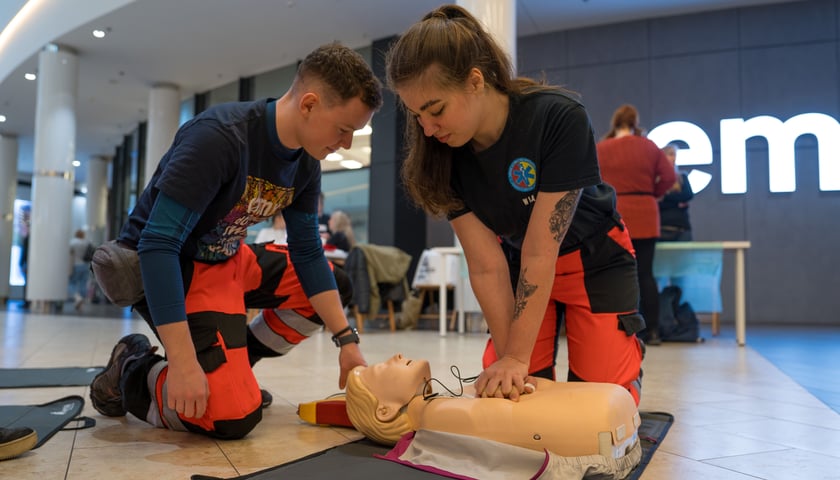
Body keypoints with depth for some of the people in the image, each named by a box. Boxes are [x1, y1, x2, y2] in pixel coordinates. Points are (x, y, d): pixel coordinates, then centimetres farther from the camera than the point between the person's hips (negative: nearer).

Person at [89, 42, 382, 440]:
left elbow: (308, 253, 4)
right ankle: (131, 370, 6)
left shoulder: (305, 163, -4)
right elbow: (158, 245, -31)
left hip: (226, 259, 8)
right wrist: (183, 363, -34)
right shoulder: (219, 136, -28)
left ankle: (230, 365, 11)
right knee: (234, 416, -21)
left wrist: (347, 340, -2)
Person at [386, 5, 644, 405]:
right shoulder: (442, 153, -20)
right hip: (519, 264, 3)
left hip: (595, 262, -3)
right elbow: (486, 266, -21)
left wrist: (517, 357, -29)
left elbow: (541, 251, -32)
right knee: (506, 395, -6)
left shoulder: (559, 118, -33)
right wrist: (507, 358, -24)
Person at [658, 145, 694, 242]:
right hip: (662, 229, -3)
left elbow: (689, 195, -3)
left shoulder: (682, 177, 14)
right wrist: (677, 203, -8)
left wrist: (665, 196, -8)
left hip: (682, 229, 3)